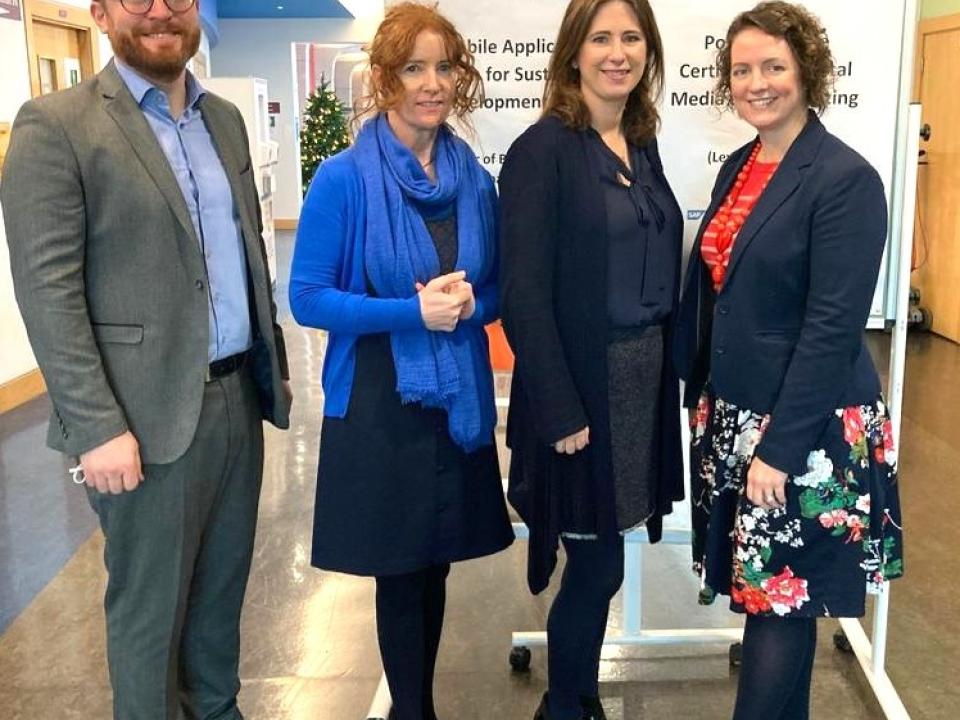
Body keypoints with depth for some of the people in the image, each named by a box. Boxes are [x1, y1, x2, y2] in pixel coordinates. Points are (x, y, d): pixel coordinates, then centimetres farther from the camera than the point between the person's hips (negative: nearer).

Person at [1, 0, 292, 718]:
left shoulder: (225, 119, 11)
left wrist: (275, 363, 16)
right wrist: (97, 426, -18)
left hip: (239, 394, 6)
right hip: (148, 412, -6)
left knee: (224, 583, 19)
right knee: (149, 603, 9)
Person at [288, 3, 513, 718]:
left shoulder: (475, 179, 3)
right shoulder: (344, 178, -10)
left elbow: (497, 287, 11)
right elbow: (308, 298, -11)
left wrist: (468, 302, -13)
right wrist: (413, 311, -22)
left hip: (458, 397, 4)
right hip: (379, 402, -4)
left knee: (435, 566, 17)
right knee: (400, 571, 9)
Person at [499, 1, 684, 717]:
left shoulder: (642, 146, 10)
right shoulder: (543, 149, -12)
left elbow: (657, 271, 13)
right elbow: (524, 294, -16)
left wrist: (668, 370, 7)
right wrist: (560, 410, -17)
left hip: (644, 376, 7)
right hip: (582, 386, -6)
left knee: (596, 560, 15)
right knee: (598, 564, 3)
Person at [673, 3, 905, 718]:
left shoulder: (846, 178, -13)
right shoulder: (739, 167, 10)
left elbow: (833, 326, -18)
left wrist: (780, 447, -19)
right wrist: (697, 392, 11)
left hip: (805, 429, -7)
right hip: (732, 416, 7)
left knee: (782, 601, 0)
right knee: (760, 593, 15)